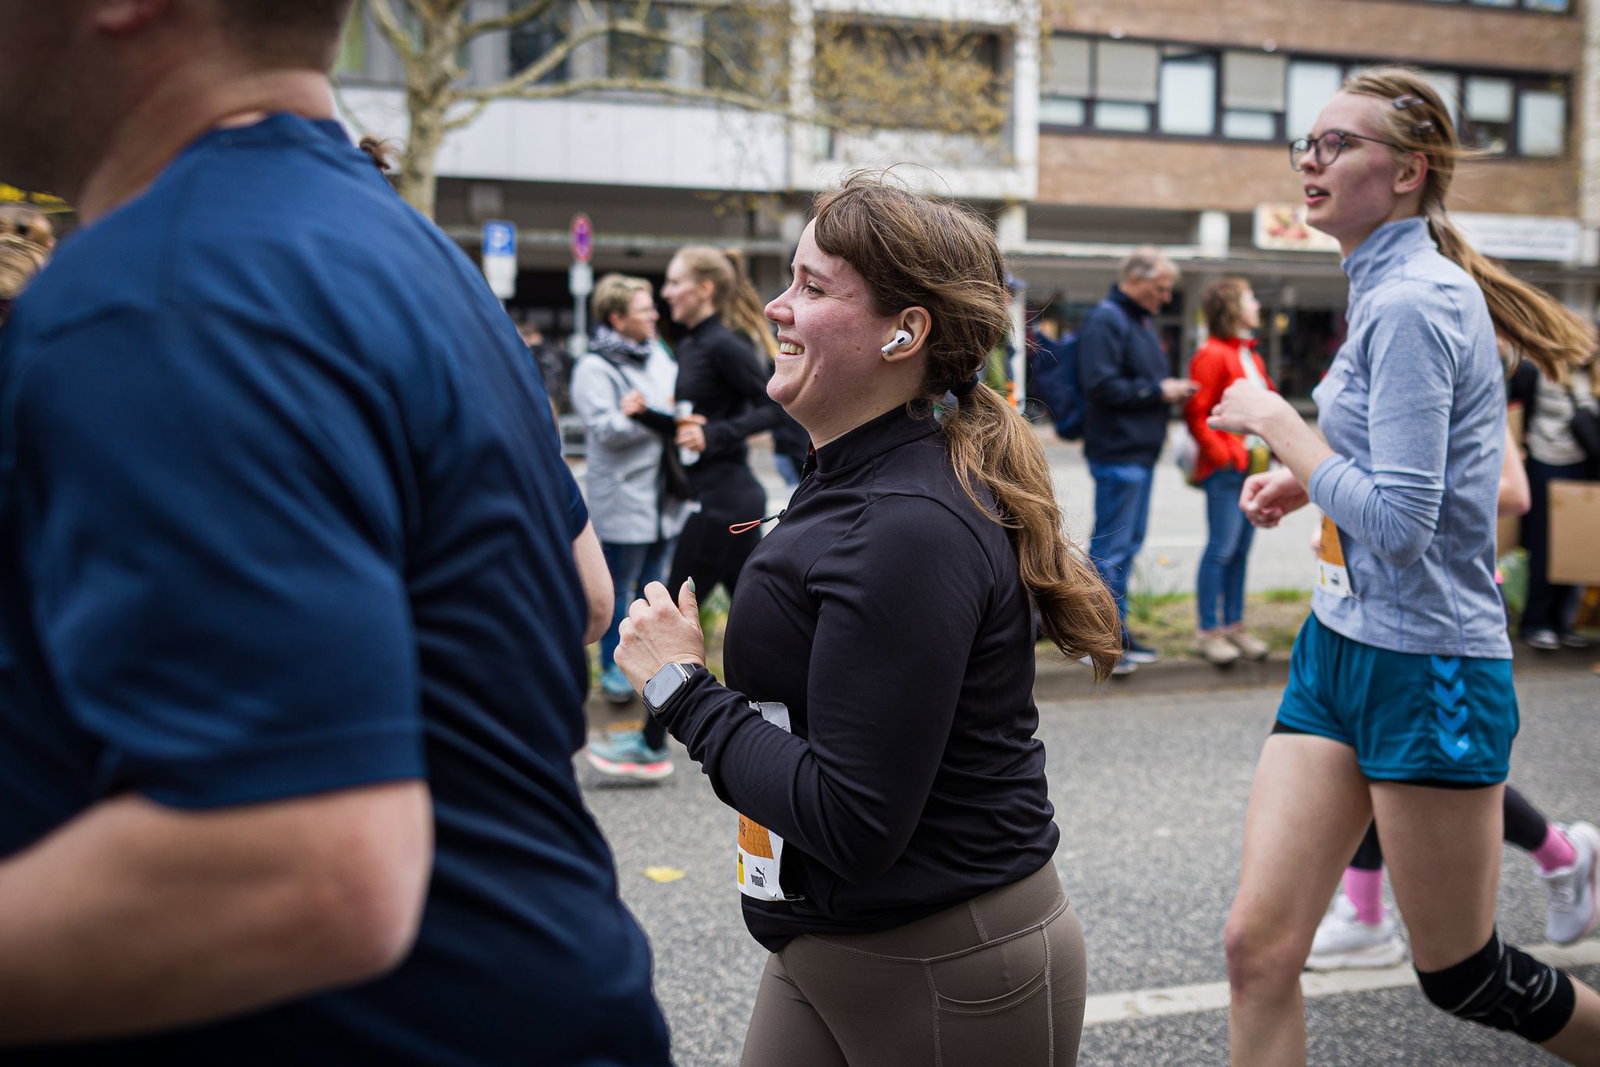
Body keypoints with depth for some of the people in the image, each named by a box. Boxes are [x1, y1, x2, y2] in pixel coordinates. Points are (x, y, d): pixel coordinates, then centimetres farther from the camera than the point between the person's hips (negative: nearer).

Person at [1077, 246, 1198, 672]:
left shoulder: (1141, 321, 19)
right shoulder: (1105, 321, -13)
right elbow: (1101, 385, -22)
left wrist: (1171, 389, 9)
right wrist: (1159, 391, -16)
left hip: (1140, 453, 10)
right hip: (1117, 453, -10)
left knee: (1128, 545, 14)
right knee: (1111, 549, -6)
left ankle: (1118, 633, 22)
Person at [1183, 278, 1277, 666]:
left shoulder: (1250, 356, 18)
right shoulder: (1212, 355, -10)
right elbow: (1196, 413, -14)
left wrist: (1271, 446, 9)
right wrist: (1220, 454, -15)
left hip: (1253, 465, 8)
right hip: (1226, 470, -8)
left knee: (1241, 549, 12)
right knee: (1222, 548, -6)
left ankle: (1235, 625, 19)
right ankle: (1208, 632, 0)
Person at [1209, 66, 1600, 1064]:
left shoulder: (1410, 304, -18)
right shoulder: (1391, 286, 11)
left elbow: (1397, 522, -24)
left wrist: (1277, 421, -14)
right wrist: (1309, 478, 9)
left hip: (1429, 670, -9)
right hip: (1339, 651, 9)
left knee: (1464, 976, 9)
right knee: (1259, 947, 3)